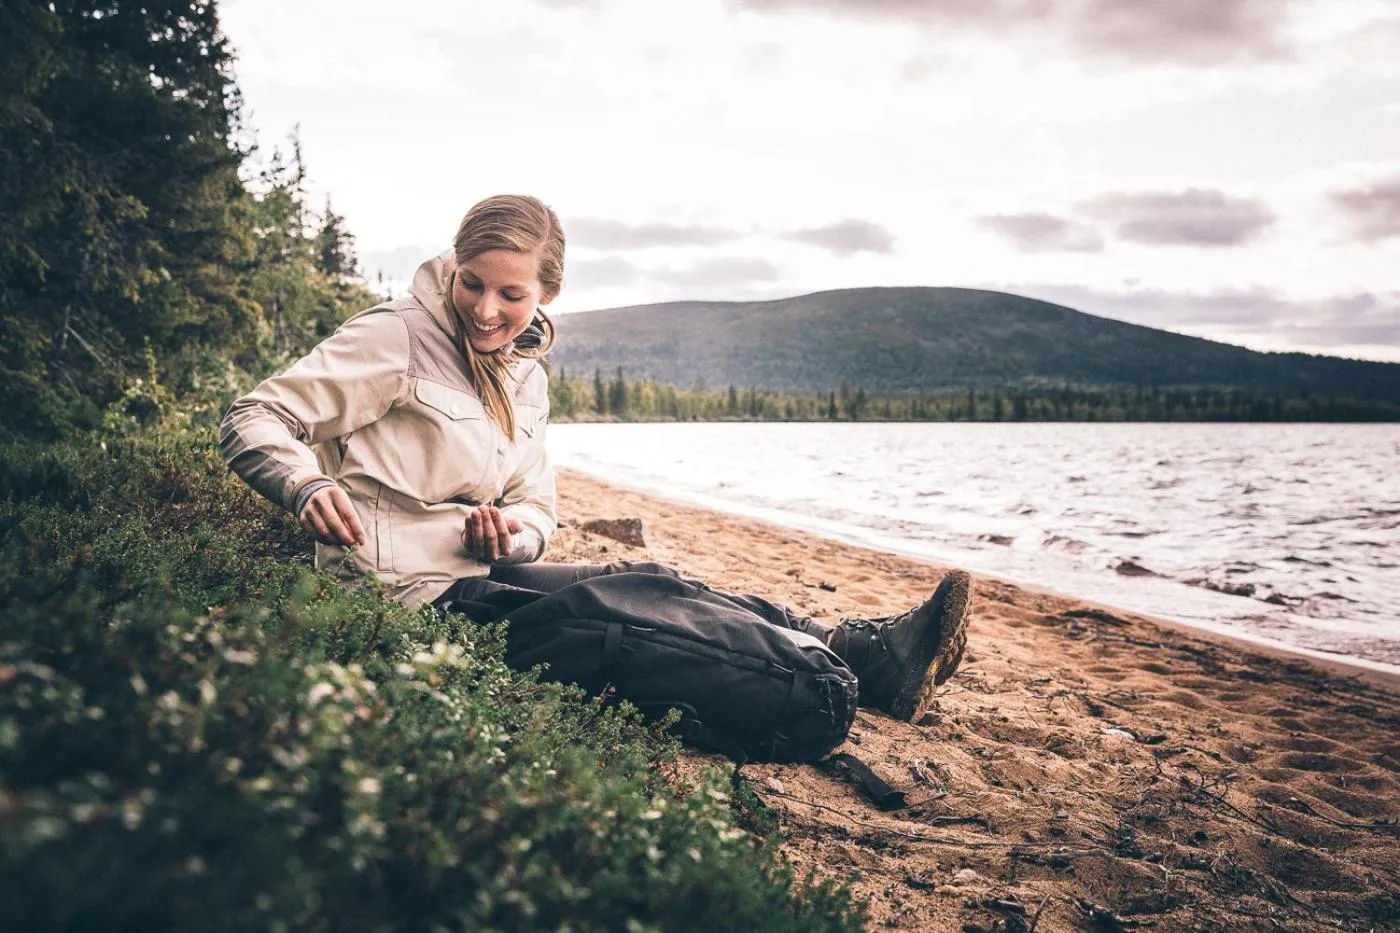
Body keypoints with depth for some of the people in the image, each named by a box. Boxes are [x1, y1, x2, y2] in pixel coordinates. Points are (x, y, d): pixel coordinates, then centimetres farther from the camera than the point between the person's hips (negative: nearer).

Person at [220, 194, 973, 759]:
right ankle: (860, 662, -15)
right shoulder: (395, 337, -10)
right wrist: (309, 486, -32)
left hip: (478, 575, 7)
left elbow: (536, 508, 14)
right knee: (636, 601, -19)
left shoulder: (525, 376, 11)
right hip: (408, 594, -7)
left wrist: (513, 533, -10)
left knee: (648, 583, -10)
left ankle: (864, 646, -9)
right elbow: (253, 420, -11)